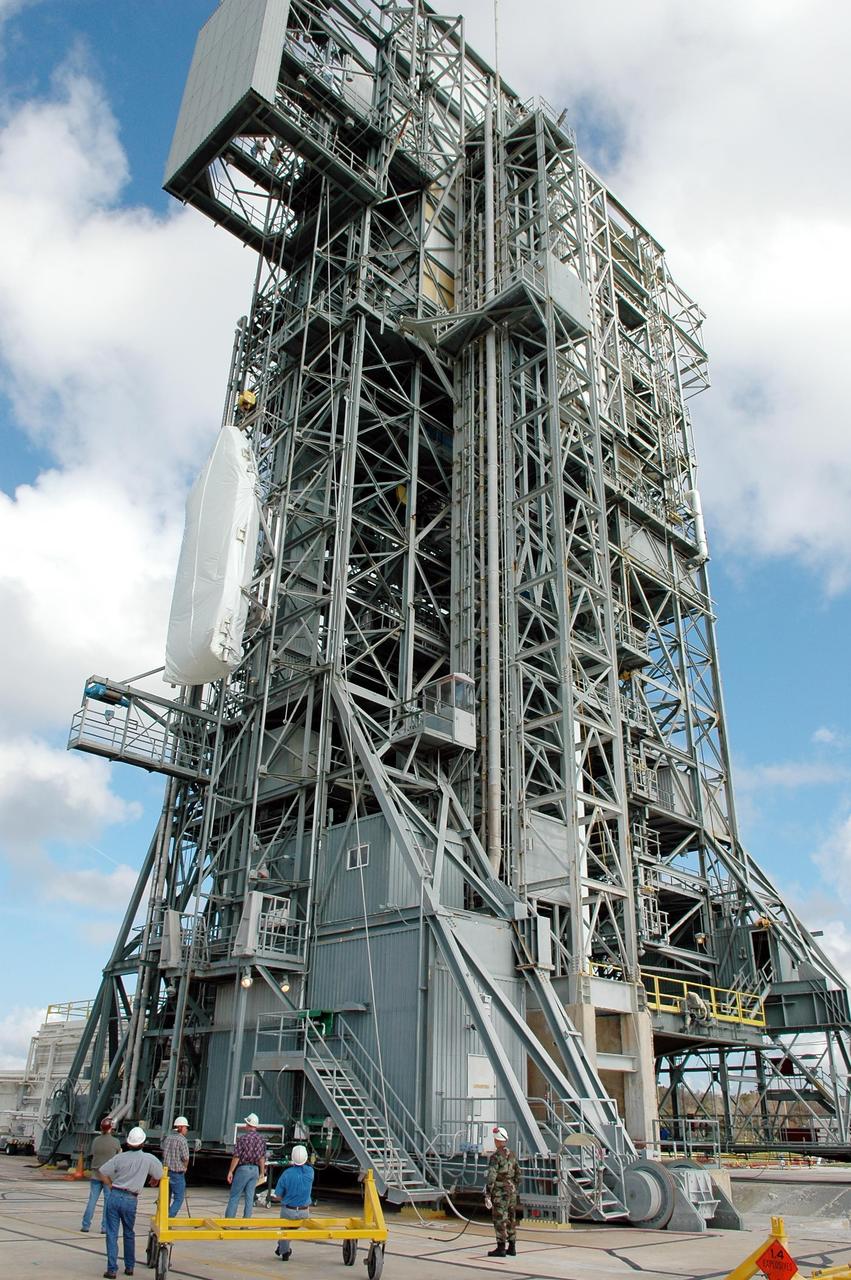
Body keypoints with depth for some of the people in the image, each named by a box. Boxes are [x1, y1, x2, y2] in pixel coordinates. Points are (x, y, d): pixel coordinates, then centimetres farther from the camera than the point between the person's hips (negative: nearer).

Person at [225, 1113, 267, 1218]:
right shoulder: (261, 1139, 5)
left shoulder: (243, 1138, -11)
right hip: (255, 1170, 5)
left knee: (234, 1197, 4)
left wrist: (230, 1171, -6)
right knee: (249, 1198, 10)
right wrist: (262, 1173, 16)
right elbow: (262, 1158, 8)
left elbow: (237, 1156, -12)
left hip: (243, 1169, -5)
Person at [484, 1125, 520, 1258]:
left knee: (500, 1221, -1)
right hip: (512, 1190, 7)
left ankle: (501, 1249, 0)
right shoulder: (512, 1154, 8)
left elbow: (491, 1177, -21)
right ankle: (512, 1248, 17)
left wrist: (487, 1195, -19)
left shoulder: (495, 1157, -15)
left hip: (500, 1192, -7)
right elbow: (518, 1174, 15)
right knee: (511, 1220, 13)